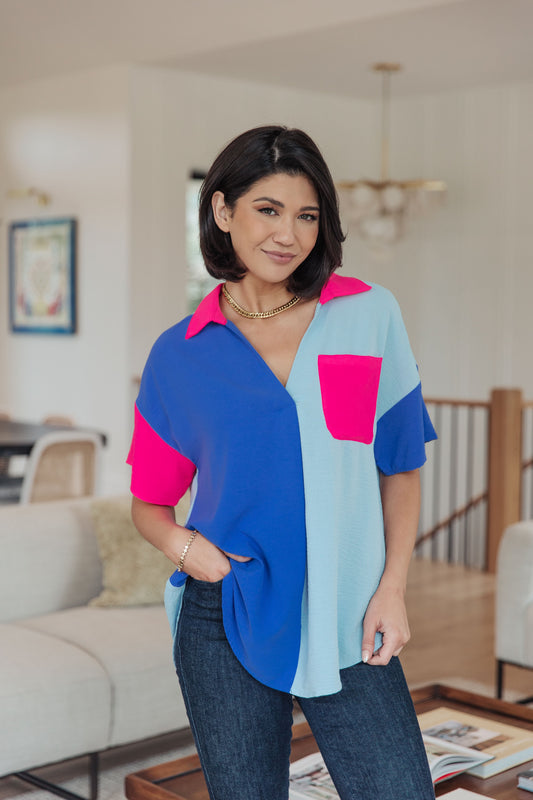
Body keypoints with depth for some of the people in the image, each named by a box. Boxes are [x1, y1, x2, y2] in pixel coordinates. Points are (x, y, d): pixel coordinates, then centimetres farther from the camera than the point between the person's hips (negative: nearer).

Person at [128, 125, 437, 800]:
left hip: (348, 624, 0)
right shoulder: (182, 354, 2)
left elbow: (401, 465, 6)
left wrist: (392, 588, -1)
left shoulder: (370, 314, 1)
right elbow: (148, 502, 10)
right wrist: (181, 544, -11)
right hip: (224, 623, 0)